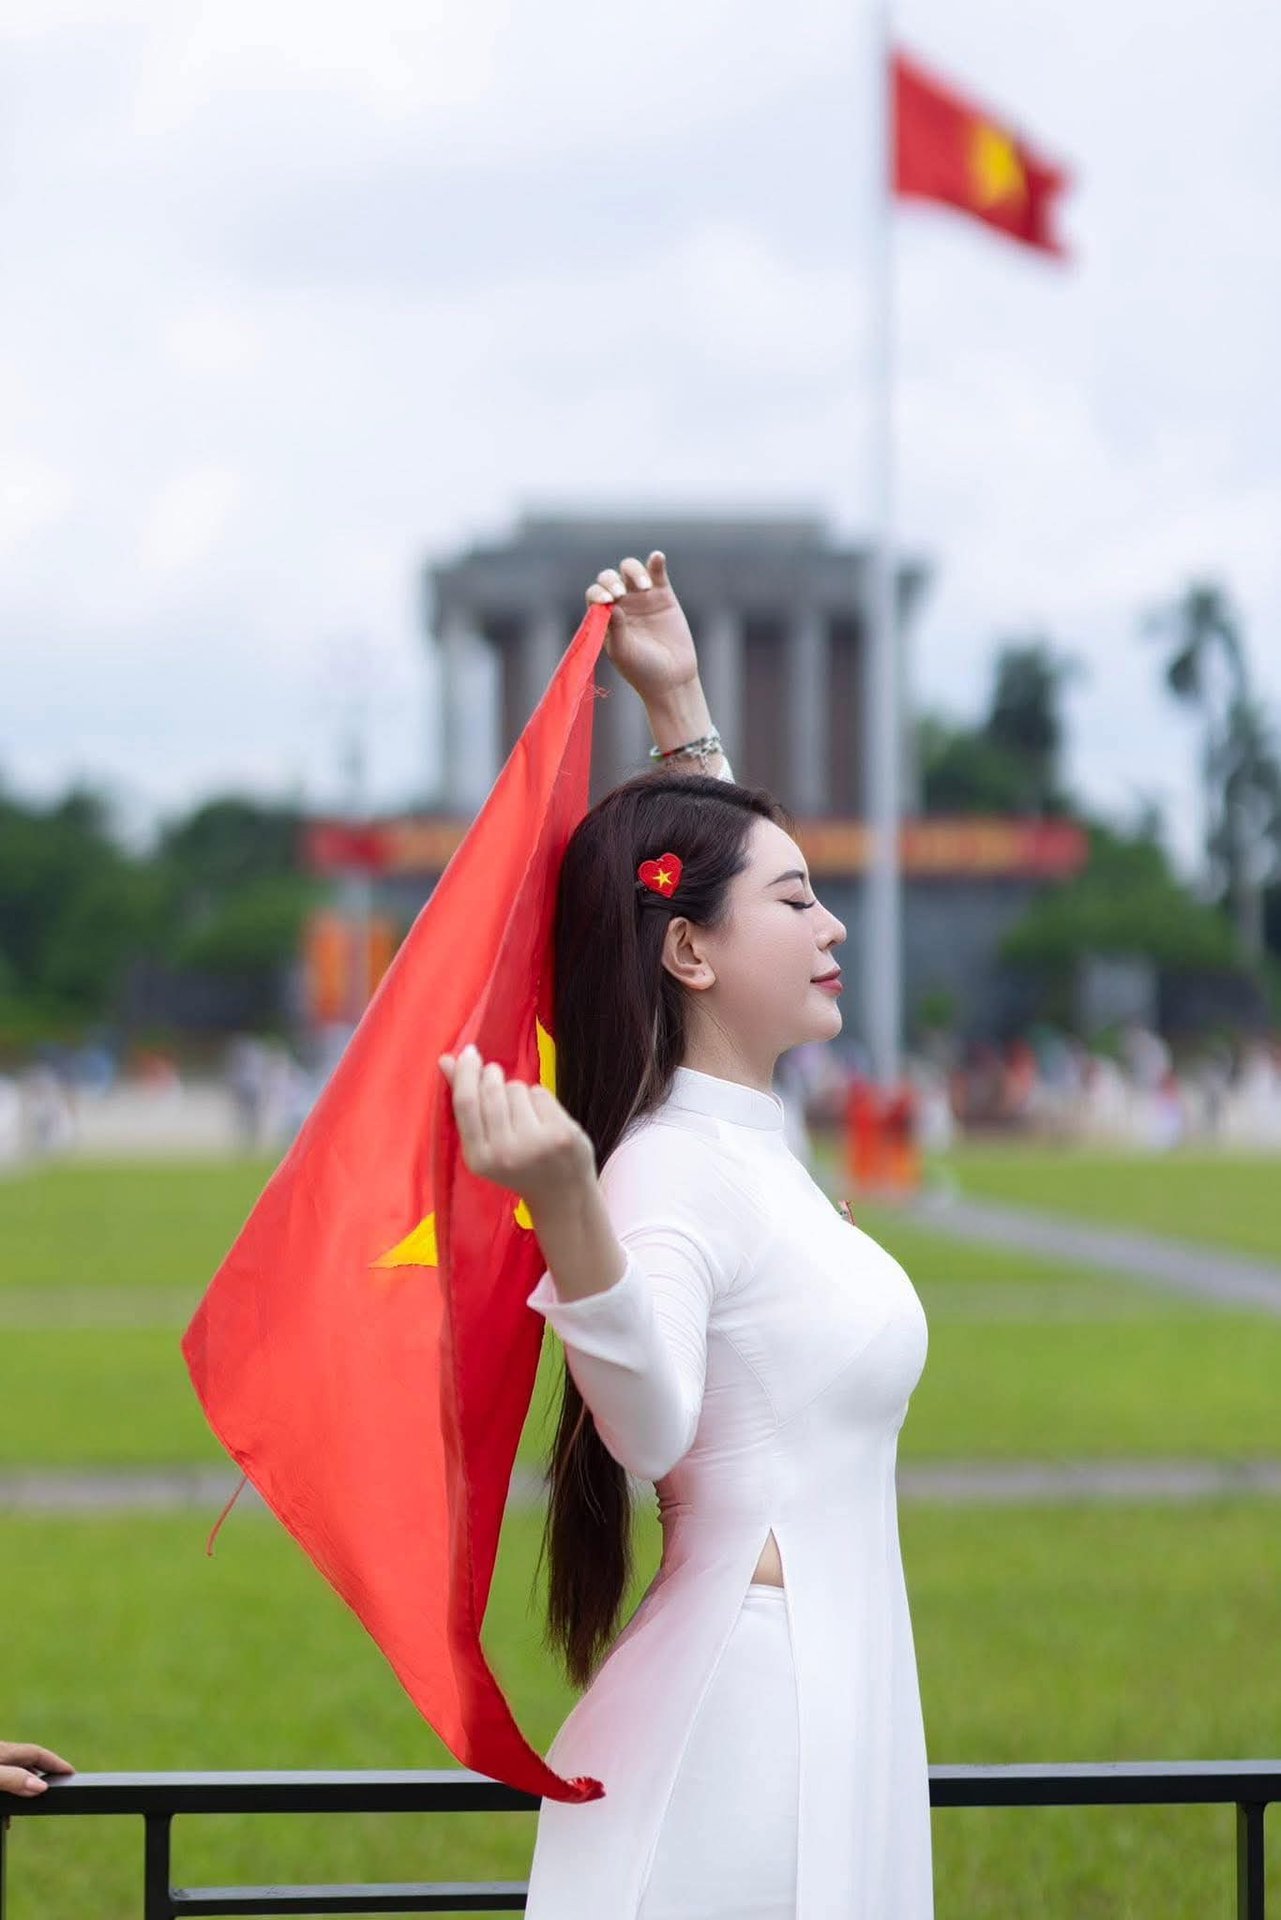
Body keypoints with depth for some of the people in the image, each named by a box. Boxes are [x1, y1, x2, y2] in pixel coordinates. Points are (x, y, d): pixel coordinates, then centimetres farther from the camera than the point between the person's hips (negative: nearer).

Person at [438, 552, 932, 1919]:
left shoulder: (740, 1135, 13)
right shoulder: (672, 1166, -15)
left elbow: (717, 864, 32)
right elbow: (649, 1429, -33)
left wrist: (677, 701, 28)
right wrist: (564, 1206, -48)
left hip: (833, 1691, 9)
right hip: (749, 1694, -9)